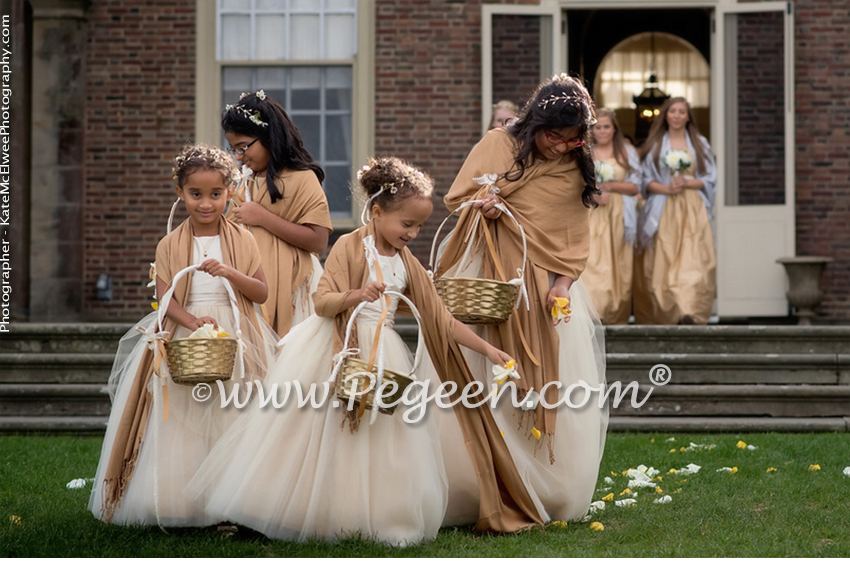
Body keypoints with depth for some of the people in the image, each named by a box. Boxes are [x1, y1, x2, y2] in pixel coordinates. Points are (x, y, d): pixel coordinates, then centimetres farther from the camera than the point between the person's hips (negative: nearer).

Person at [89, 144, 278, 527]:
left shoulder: (242, 241, 5)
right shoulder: (170, 245, 5)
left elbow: (261, 293, 1)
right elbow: (165, 298, -3)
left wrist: (230, 273, -16)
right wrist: (194, 321, -21)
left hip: (234, 339, 0)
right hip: (181, 338, 0)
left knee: (228, 420, -6)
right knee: (180, 423, -4)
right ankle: (179, 505, 1)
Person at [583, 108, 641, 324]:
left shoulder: (627, 153, 10)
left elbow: (635, 187, 4)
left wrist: (611, 186, -10)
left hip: (618, 216, 0)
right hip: (590, 216, 0)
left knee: (617, 265, -2)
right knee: (590, 262, -13)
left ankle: (616, 316, 6)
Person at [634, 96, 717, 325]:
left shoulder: (700, 144, 14)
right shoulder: (655, 144, 12)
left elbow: (710, 179, 10)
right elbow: (646, 180, 6)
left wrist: (687, 182, -7)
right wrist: (666, 188, -11)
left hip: (693, 211, 0)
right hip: (662, 212, 0)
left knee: (692, 261, -16)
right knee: (662, 263, -8)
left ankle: (688, 312, -26)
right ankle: (662, 316, -2)